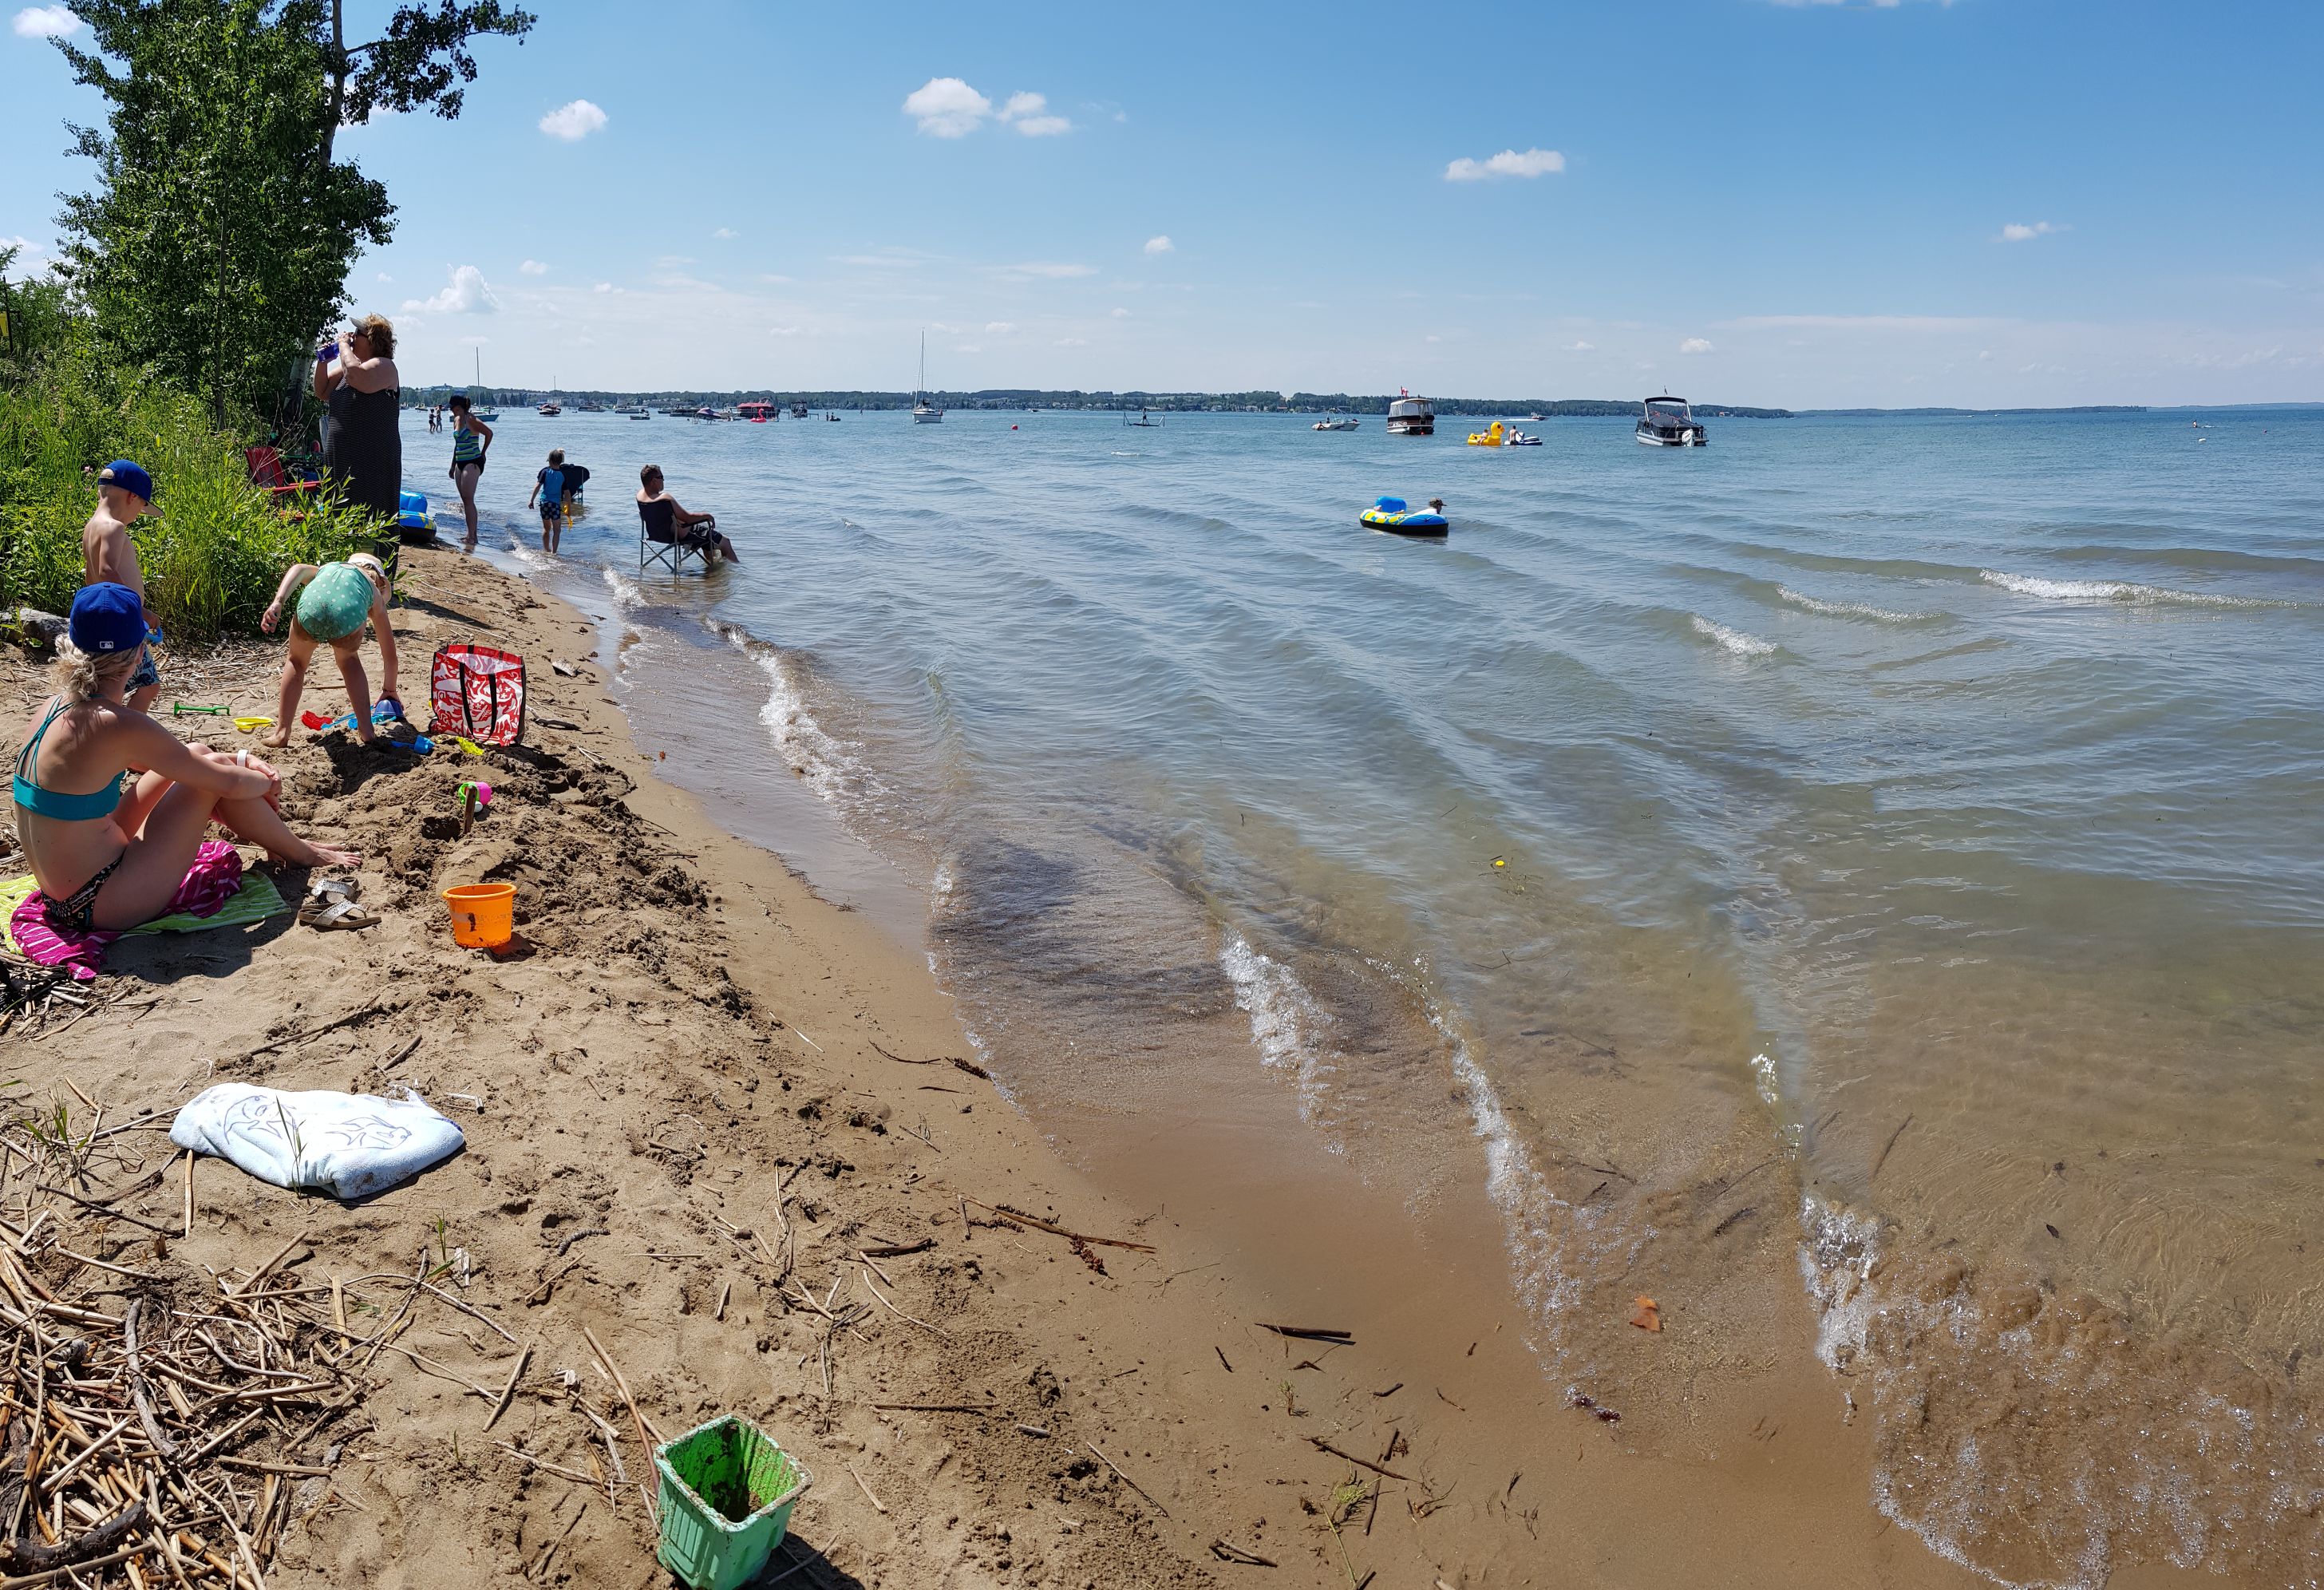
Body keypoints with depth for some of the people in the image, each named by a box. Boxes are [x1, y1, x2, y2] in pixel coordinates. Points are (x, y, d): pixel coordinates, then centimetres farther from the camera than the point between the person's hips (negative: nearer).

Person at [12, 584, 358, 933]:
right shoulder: (117, 724, -23)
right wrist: (268, 783, 7)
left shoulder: (52, 708, 2)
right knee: (214, 774, -2)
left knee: (195, 756, 16)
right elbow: (230, 784, -15)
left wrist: (241, 759, 10)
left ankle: (274, 836, 33)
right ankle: (301, 853, 19)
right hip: (105, 907, -9)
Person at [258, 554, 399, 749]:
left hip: (311, 609, 1)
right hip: (348, 615, -1)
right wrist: (389, 691, 56)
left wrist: (277, 603, 3)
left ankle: (281, 732, 27)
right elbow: (390, 654, 43)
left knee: (296, 661, 32)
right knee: (349, 660, 34)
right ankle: (366, 731, 29)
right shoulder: (375, 594, 39)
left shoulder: (327, 569, 43)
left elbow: (299, 569, 16)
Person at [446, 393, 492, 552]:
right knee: (466, 501, 9)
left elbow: (489, 433, -17)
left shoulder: (471, 420, -12)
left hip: (473, 463, -9)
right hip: (460, 463, 9)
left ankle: (471, 538, -16)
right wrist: (453, 465, 24)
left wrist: (482, 454, -8)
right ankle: (473, 536, 14)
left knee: (468, 499, -14)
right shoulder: (456, 420, 14)